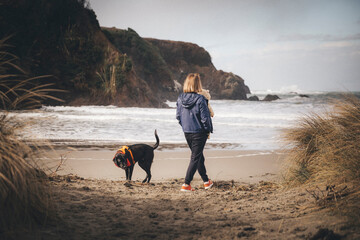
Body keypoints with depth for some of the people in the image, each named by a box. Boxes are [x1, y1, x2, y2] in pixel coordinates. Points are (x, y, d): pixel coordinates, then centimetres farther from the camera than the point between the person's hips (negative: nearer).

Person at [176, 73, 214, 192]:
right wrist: (208, 130, 0)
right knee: (195, 158, 3)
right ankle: (186, 184, -3)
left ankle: (206, 181, 33)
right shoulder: (200, 99, -19)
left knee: (199, 156, 20)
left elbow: (178, 116, 5)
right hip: (199, 132, -6)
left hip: (186, 132, 6)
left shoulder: (180, 98, -2)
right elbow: (205, 118, -15)